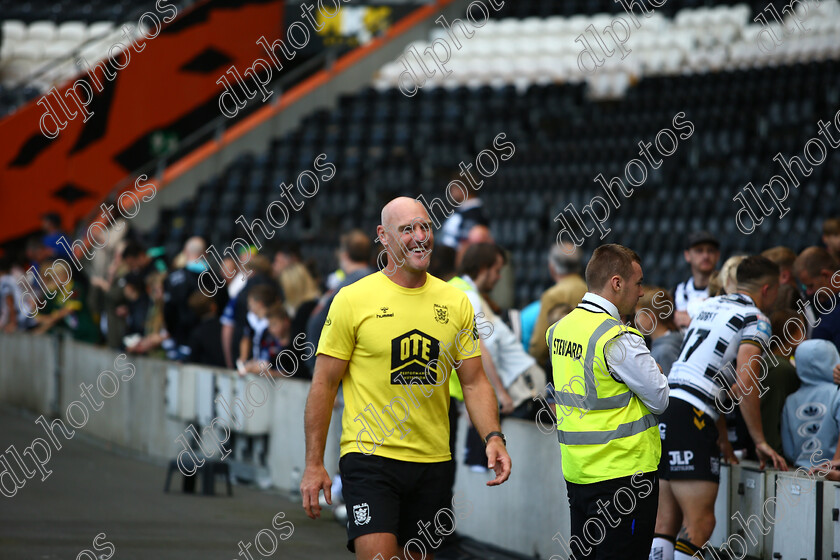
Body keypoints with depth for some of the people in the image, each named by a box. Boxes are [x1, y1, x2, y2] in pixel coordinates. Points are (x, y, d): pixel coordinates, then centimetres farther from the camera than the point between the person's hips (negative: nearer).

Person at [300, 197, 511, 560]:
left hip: (434, 462, 4)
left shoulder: (455, 303, 7)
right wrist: (314, 465, -5)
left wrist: (493, 437, -7)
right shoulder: (353, 299, -4)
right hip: (370, 457, -4)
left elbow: (474, 382, 11)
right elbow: (324, 385, -1)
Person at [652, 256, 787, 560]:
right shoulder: (756, 321, -1)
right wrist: (760, 442, -4)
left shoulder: (710, 306, 23)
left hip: (664, 409, 9)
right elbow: (743, 384, -13)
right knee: (700, 523, -8)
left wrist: (722, 438, 31)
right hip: (690, 419, -8)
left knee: (667, 520, 11)